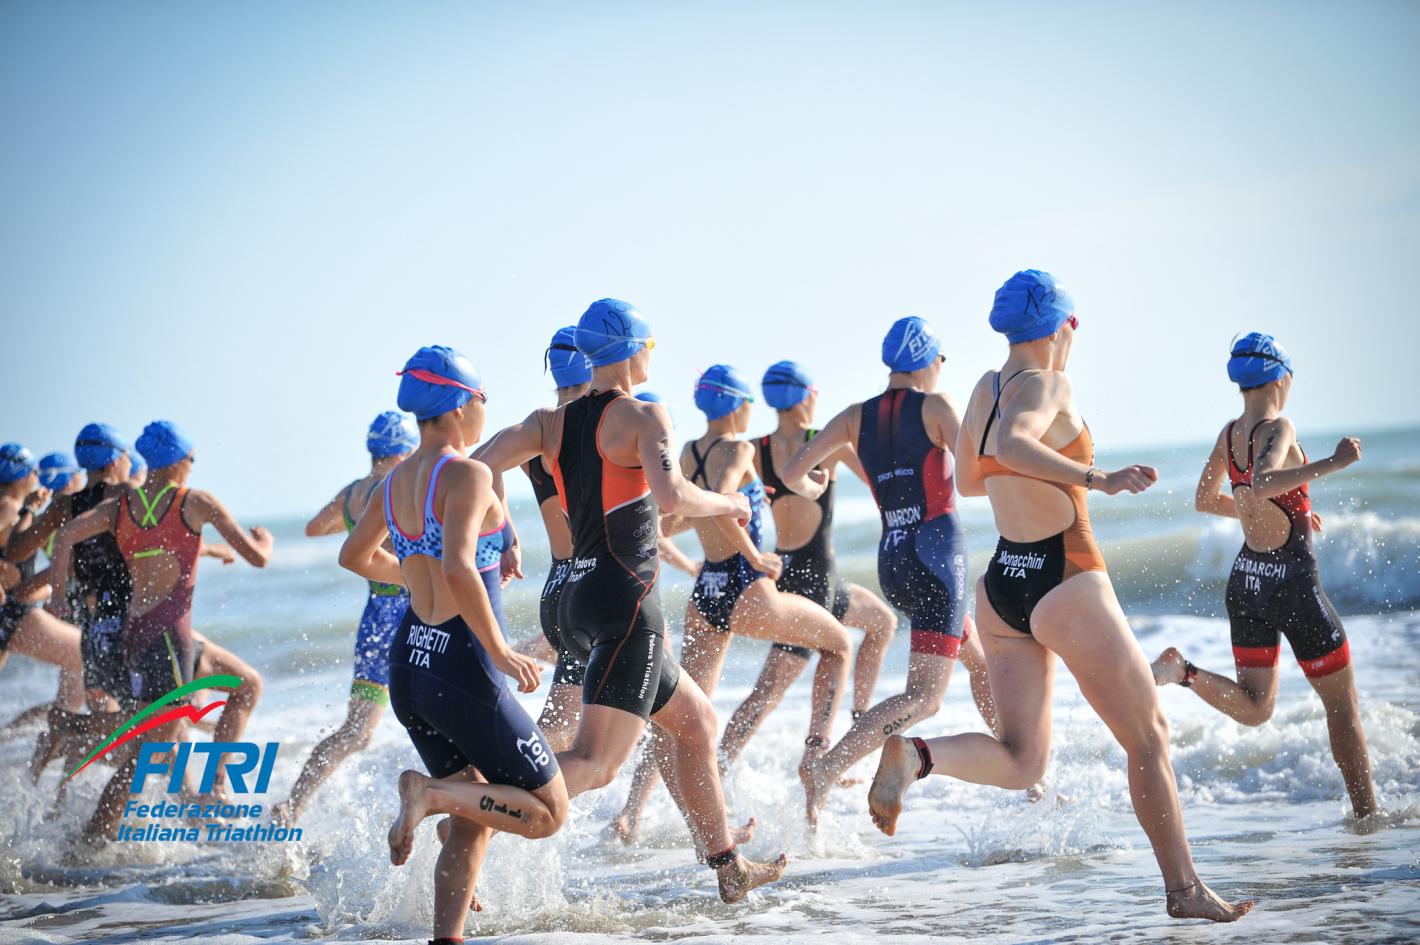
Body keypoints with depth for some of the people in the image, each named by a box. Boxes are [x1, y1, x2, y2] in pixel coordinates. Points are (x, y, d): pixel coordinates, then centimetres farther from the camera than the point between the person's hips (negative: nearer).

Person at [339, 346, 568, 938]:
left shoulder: (395, 481, 9)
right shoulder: (467, 475, -15)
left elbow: (355, 556, 25)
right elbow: (459, 568, -29)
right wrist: (501, 652, -21)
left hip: (408, 666, 8)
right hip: (462, 670, -8)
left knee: (474, 822, 17)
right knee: (548, 812, 4)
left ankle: (447, 935, 4)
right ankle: (431, 793, -14)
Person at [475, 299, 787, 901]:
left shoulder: (550, 421, 12)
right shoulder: (642, 416, -6)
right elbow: (670, 496, -22)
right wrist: (728, 504, -4)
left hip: (579, 602, 9)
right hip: (627, 602, -9)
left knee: (696, 721, 23)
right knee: (595, 764, -17)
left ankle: (728, 869, 29)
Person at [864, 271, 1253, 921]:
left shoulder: (986, 388, 10)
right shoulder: (1048, 386, -12)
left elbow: (968, 479, 24)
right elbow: (1012, 444, -33)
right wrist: (1095, 478, -37)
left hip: (1002, 586, 7)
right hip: (1065, 585, -7)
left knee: (1019, 762, 7)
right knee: (1149, 738, 8)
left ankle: (914, 755, -20)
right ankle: (1185, 891, 12)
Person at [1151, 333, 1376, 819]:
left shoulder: (1229, 434, 7)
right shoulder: (1278, 429, -16)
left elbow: (1205, 500, 20)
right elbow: (1260, 485, -35)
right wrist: (1333, 463, -30)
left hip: (1245, 578, 7)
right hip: (1292, 581, -7)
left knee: (1254, 708, 12)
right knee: (1342, 703, 8)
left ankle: (1183, 670, -12)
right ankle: (1367, 813, 11)